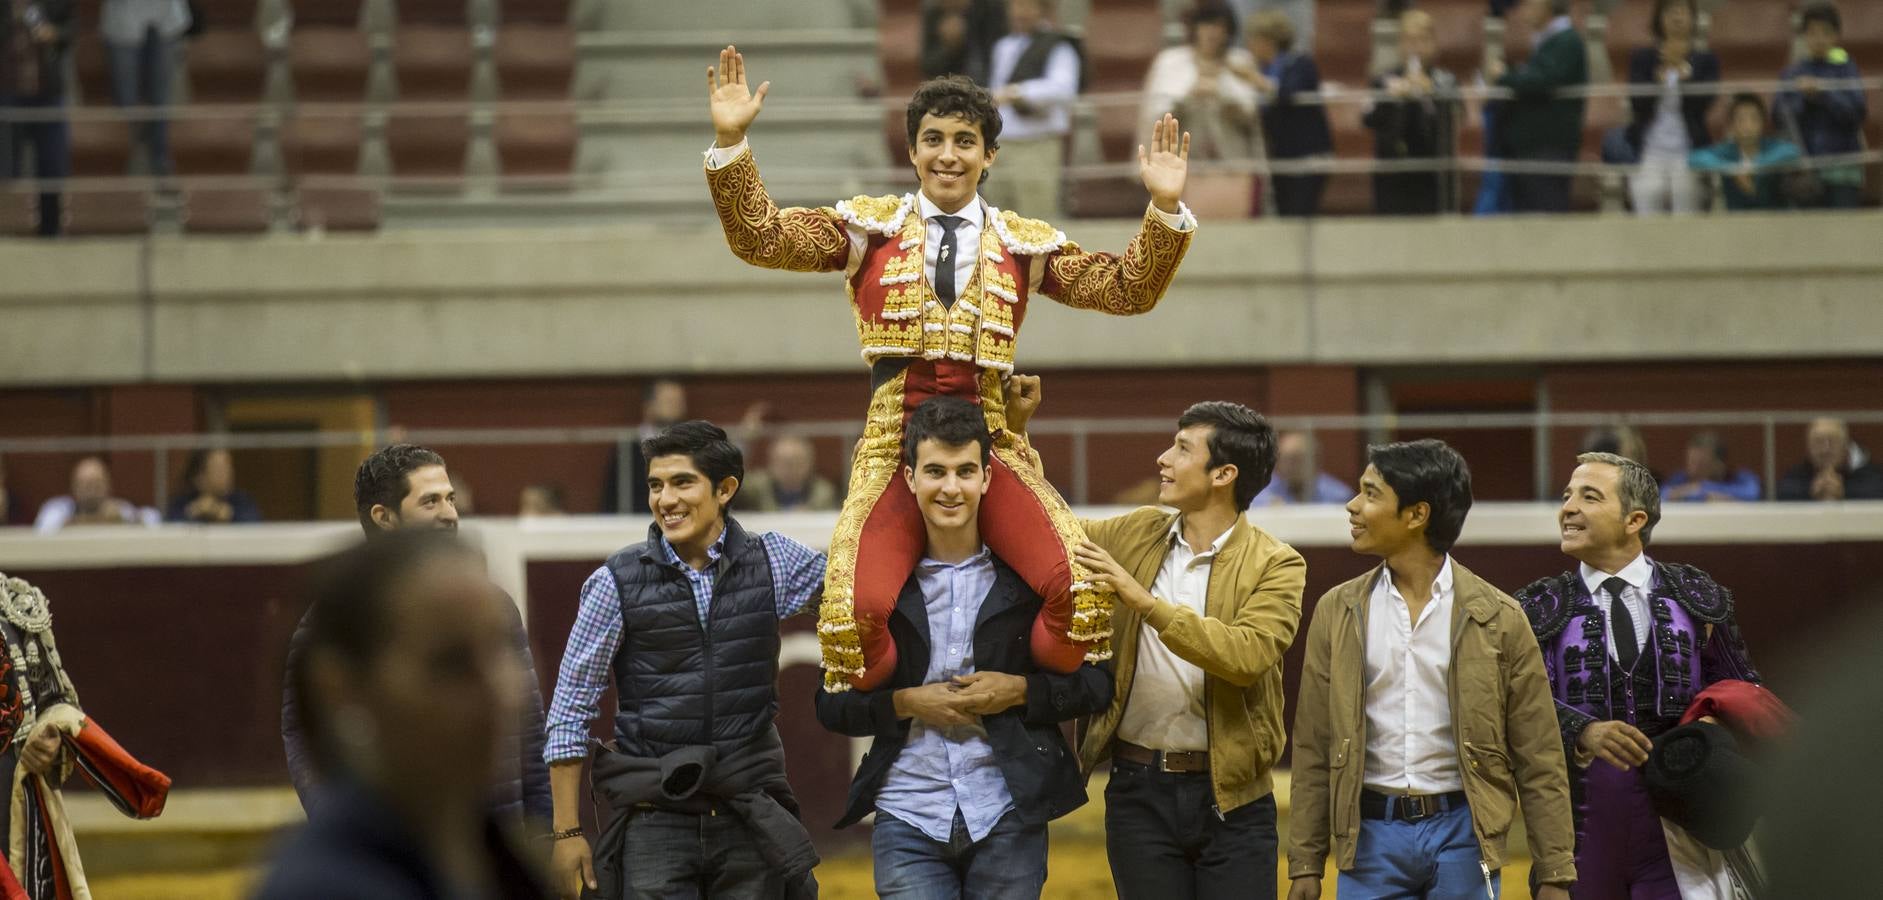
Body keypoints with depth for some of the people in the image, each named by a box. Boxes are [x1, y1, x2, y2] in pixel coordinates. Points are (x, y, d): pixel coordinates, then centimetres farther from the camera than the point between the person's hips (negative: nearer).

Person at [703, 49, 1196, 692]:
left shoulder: (1025, 245, 14)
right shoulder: (869, 229, 11)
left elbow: (1127, 289, 10)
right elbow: (759, 239, 4)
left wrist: (1165, 208, -4)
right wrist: (730, 143, -8)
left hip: (991, 448, 1)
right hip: (894, 450, -1)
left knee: (1083, 588, -24)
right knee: (855, 609, -26)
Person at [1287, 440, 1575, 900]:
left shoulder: (1497, 618, -1)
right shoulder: (1338, 612, 5)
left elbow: (1539, 759, 1)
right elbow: (1313, 751, 8)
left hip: (1461, 832, -2)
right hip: (1372, 833, 2)